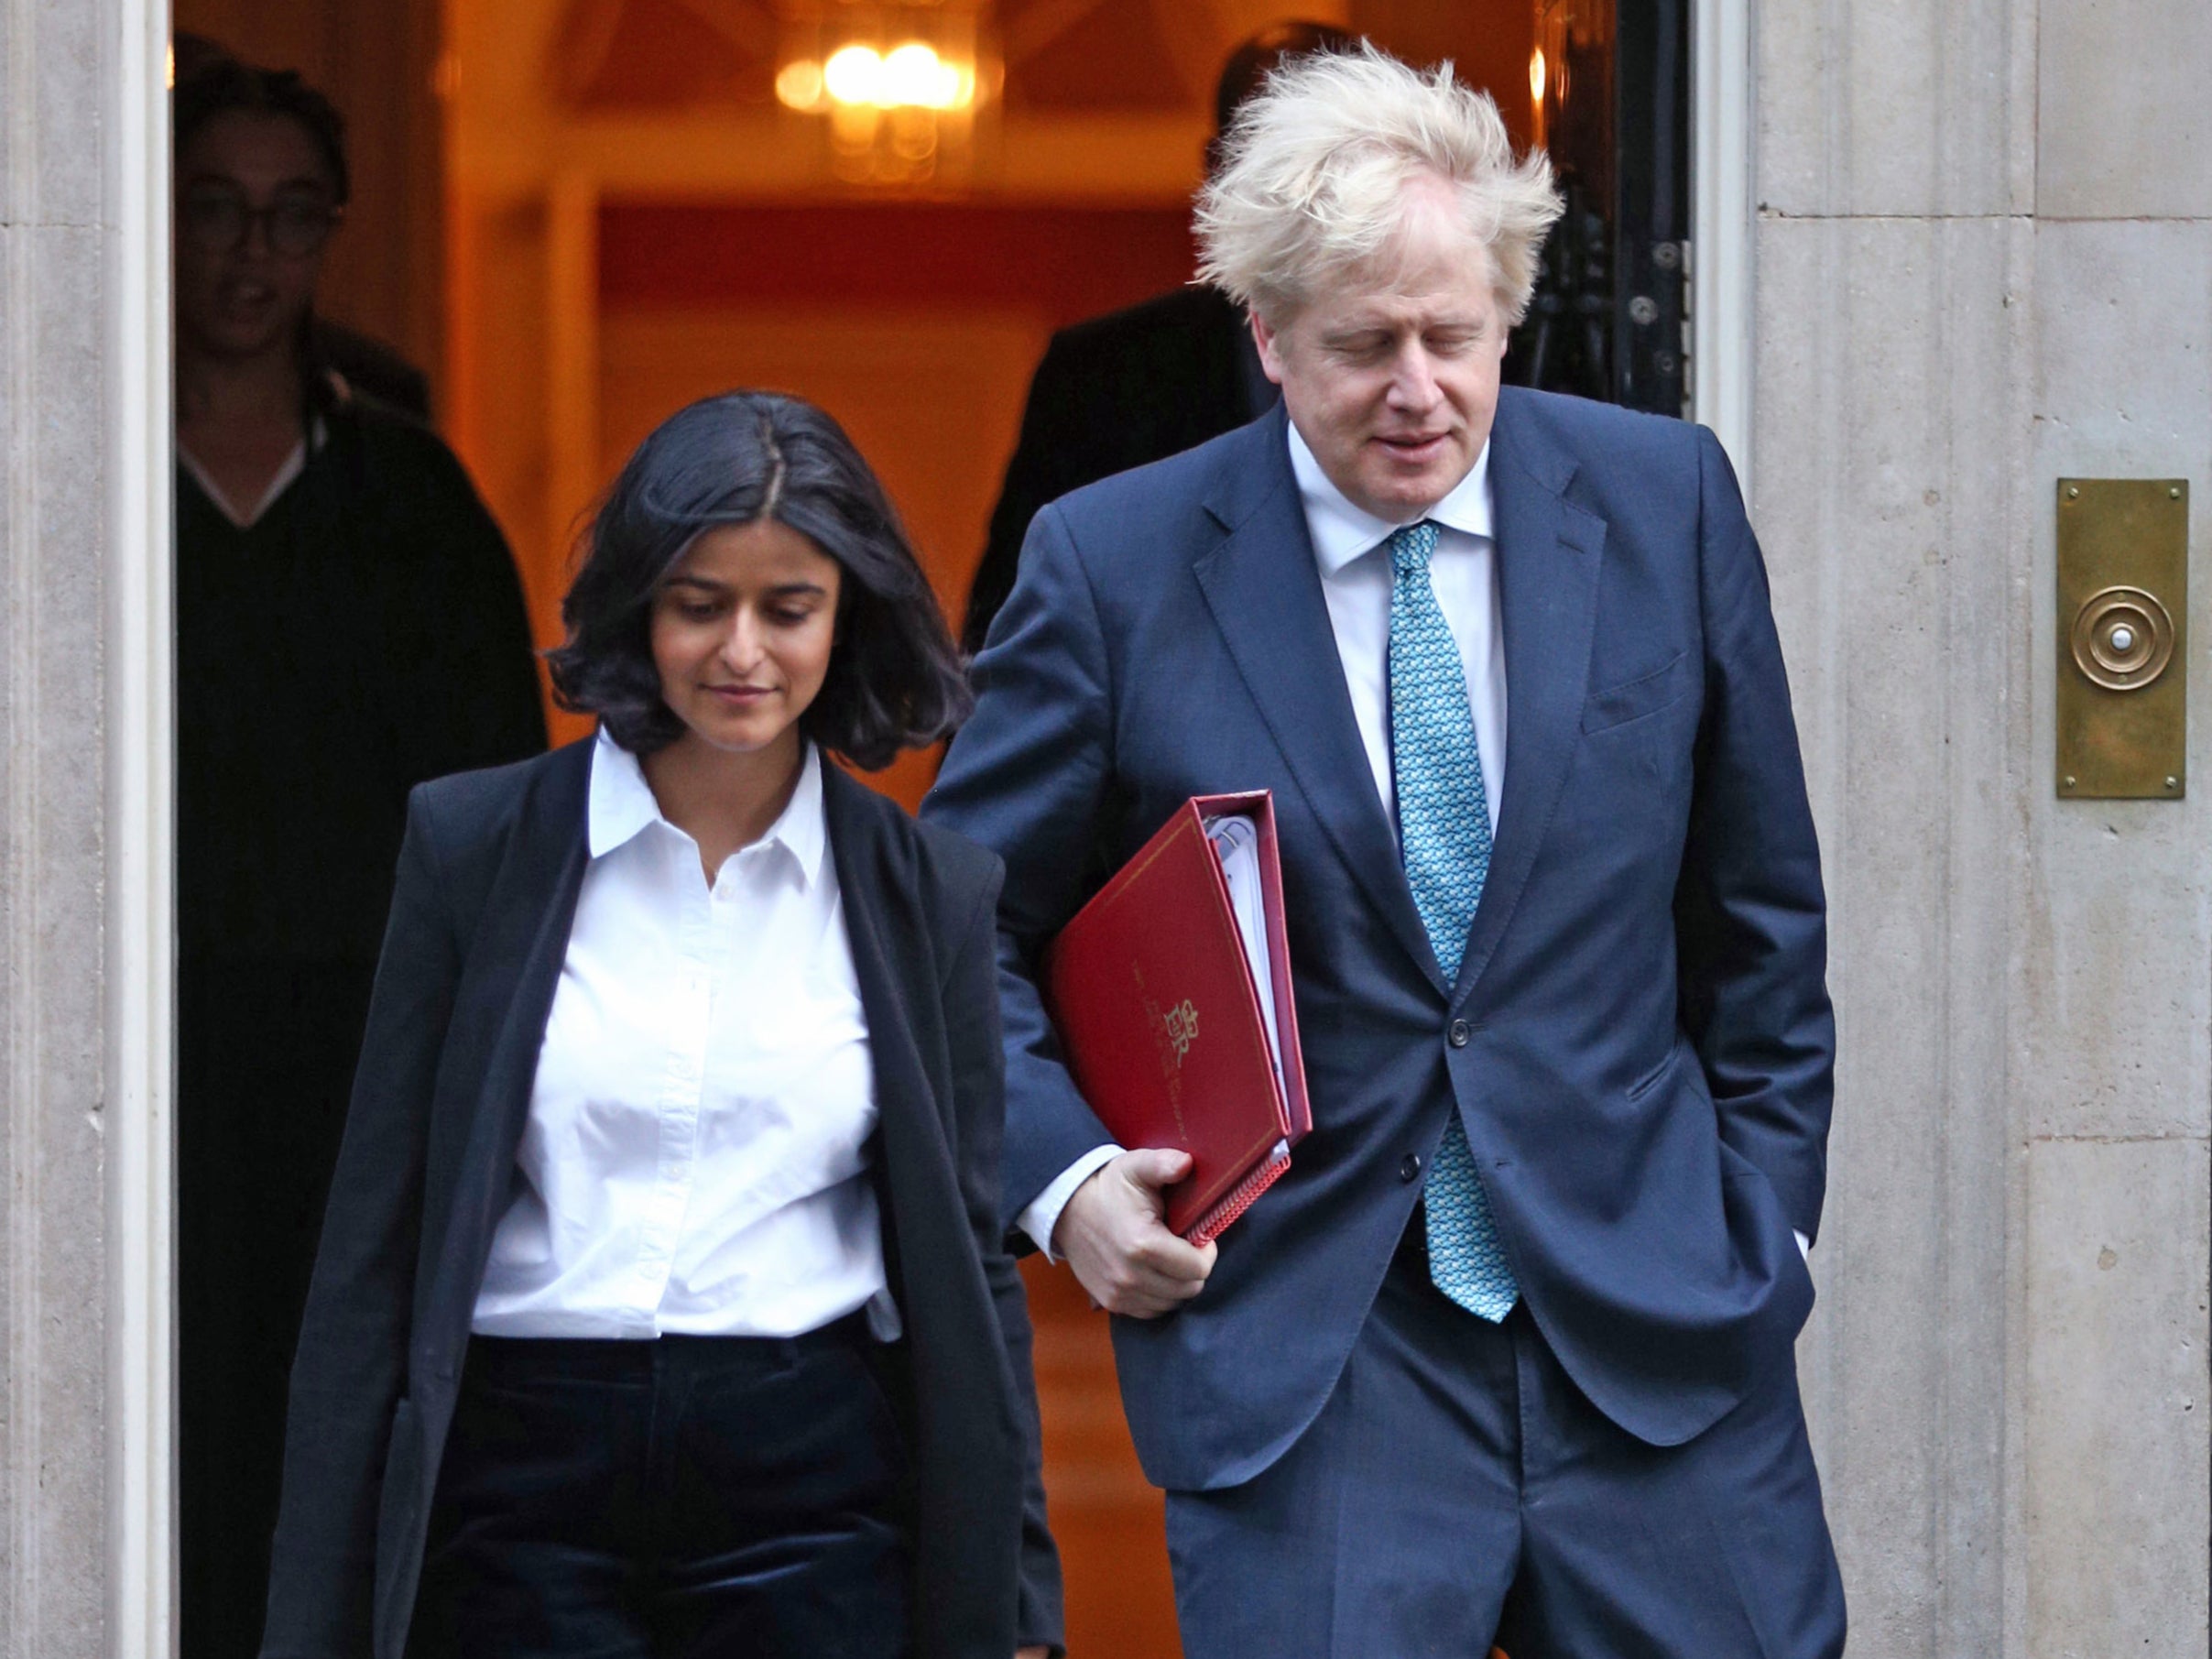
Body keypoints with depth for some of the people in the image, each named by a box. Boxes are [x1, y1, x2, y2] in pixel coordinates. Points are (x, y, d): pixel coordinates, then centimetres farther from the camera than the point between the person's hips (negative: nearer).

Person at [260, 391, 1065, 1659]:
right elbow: (377, 1240, 4)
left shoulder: (932, 889, 6)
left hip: (821, 1499, 1)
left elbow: (974, 1260, 10)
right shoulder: (473, 843, 3)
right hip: (529, 1488, 0)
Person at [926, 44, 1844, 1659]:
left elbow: (1758, 906, 12)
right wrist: (1063, 1173, -8)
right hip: (1299, 1342, -2)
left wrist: (1766, 1206, 10)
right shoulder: (1116, 564, -2)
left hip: (1658, 1332, 2)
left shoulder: (1665, 500, 3)